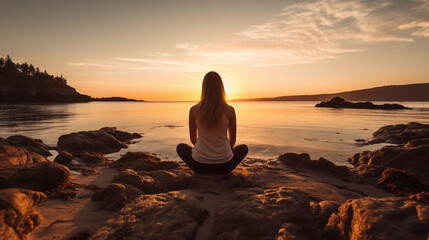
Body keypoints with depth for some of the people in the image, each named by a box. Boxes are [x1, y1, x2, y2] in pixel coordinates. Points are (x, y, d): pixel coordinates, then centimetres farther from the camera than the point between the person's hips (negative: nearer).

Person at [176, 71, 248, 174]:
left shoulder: (194, 110, -9)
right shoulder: (230, 110, -10)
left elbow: (193, 139, 4)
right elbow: (233, 140, 3)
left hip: (200, 165, 0)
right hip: (224, 166, 1)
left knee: (180, 147, 30)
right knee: (244, 148, 31)